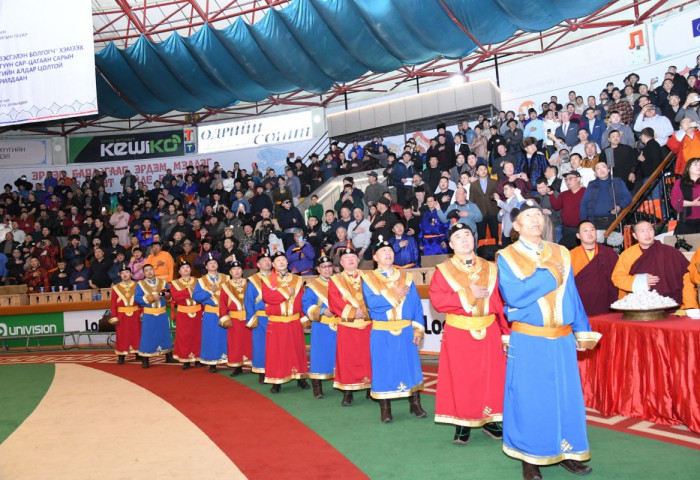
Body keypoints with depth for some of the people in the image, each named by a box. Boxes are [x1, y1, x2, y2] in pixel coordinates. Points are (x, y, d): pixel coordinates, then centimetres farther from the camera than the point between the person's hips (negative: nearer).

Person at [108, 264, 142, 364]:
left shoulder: (137, 286, 3)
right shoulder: (116, 288, 2)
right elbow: (113, 304, -1)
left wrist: (142, 314, -5)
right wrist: (114, 317, -6)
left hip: (135, 315, 0)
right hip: (122, 316, 0)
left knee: (136, 335, 5)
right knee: (122, 336, 3)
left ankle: (137, 354, 15)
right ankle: (121, 356, 10)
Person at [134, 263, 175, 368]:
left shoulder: (163, 282, 7)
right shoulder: (140, 284, -1)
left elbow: (169, 297, 6)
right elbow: (137, 298, -11)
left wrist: (167, 295, -17)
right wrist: (151, 297, -20)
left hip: (162, 314, 3)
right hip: (148, 315, -3)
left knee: (165, 334, 9)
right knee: (147, 336, -1)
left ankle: (169, 357, 20)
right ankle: (144, 360, 7)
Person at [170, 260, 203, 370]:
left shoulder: (197, 281, 8)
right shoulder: (175, 283, 2)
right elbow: (175, 296, -15)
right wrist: (189, 290, -19)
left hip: (197, 313, 2)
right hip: (183, 314, -1)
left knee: (197, 335, 6)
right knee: (184, 337, 0)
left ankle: (197, 357, 16)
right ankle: (186, 360, 7)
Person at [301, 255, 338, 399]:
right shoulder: (312, 287, 2)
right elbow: (306, 306, -5)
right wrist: (322, 311, -18)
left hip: (339, 327, 3)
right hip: (322, 329, -3)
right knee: (320, 356, -1)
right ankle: (317, 389, 7)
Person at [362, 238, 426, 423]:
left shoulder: (406, 277, 8)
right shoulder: (368, 279, 1)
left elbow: (417, 304, 4)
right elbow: (371, 302, -16)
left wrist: (418, 329, -4)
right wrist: (395, 295, -13)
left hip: (405, 331, 2)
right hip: (382, 334, -2)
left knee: (410, 365, 6)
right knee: (383, 369, 3)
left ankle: (415, 404, 20)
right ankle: (385, 409, 13)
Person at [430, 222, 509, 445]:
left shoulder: (490, 269, 8)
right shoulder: (443, 270, 0)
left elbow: (500, 303, 6)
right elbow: (437, 300, -14)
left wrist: (506, 332, 2)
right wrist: (468, 293, -18)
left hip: (488, 332, 2)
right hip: (458, 334, -2)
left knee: (490, 376, 6)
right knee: (460, 378, 3)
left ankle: (488, 419, 22)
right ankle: (462, 423, 16)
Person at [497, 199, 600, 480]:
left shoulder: (560, 254, 8)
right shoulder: (506, 257, -4)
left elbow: (572, 295, 11)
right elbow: (513, 295, -18)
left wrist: (582, 331, 8)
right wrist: (549, 274, -14)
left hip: (562, 339, 4)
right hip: (528, 341, -4)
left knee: (566, 396, 10)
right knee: (529, 399, 4)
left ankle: (566, 451, 26)